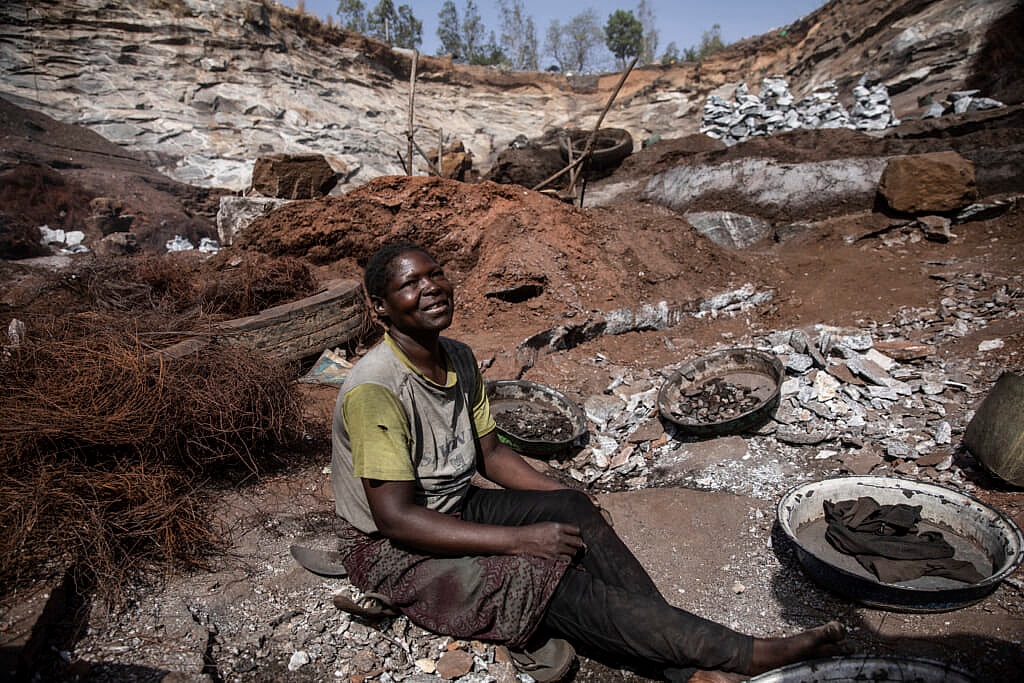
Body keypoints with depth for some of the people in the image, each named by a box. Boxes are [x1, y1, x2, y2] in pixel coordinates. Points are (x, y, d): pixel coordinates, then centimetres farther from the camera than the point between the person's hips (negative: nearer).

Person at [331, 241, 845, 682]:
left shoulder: (459, 360, -1)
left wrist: (571, 505, -5)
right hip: (393, 549, -6)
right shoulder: (374, 389, -26)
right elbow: (396, 518, -27)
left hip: (457, 508, 7)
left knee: (570, 508, -19)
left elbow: (490, 454, 7)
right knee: (545, 579, -25)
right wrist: (520, 539, -28)